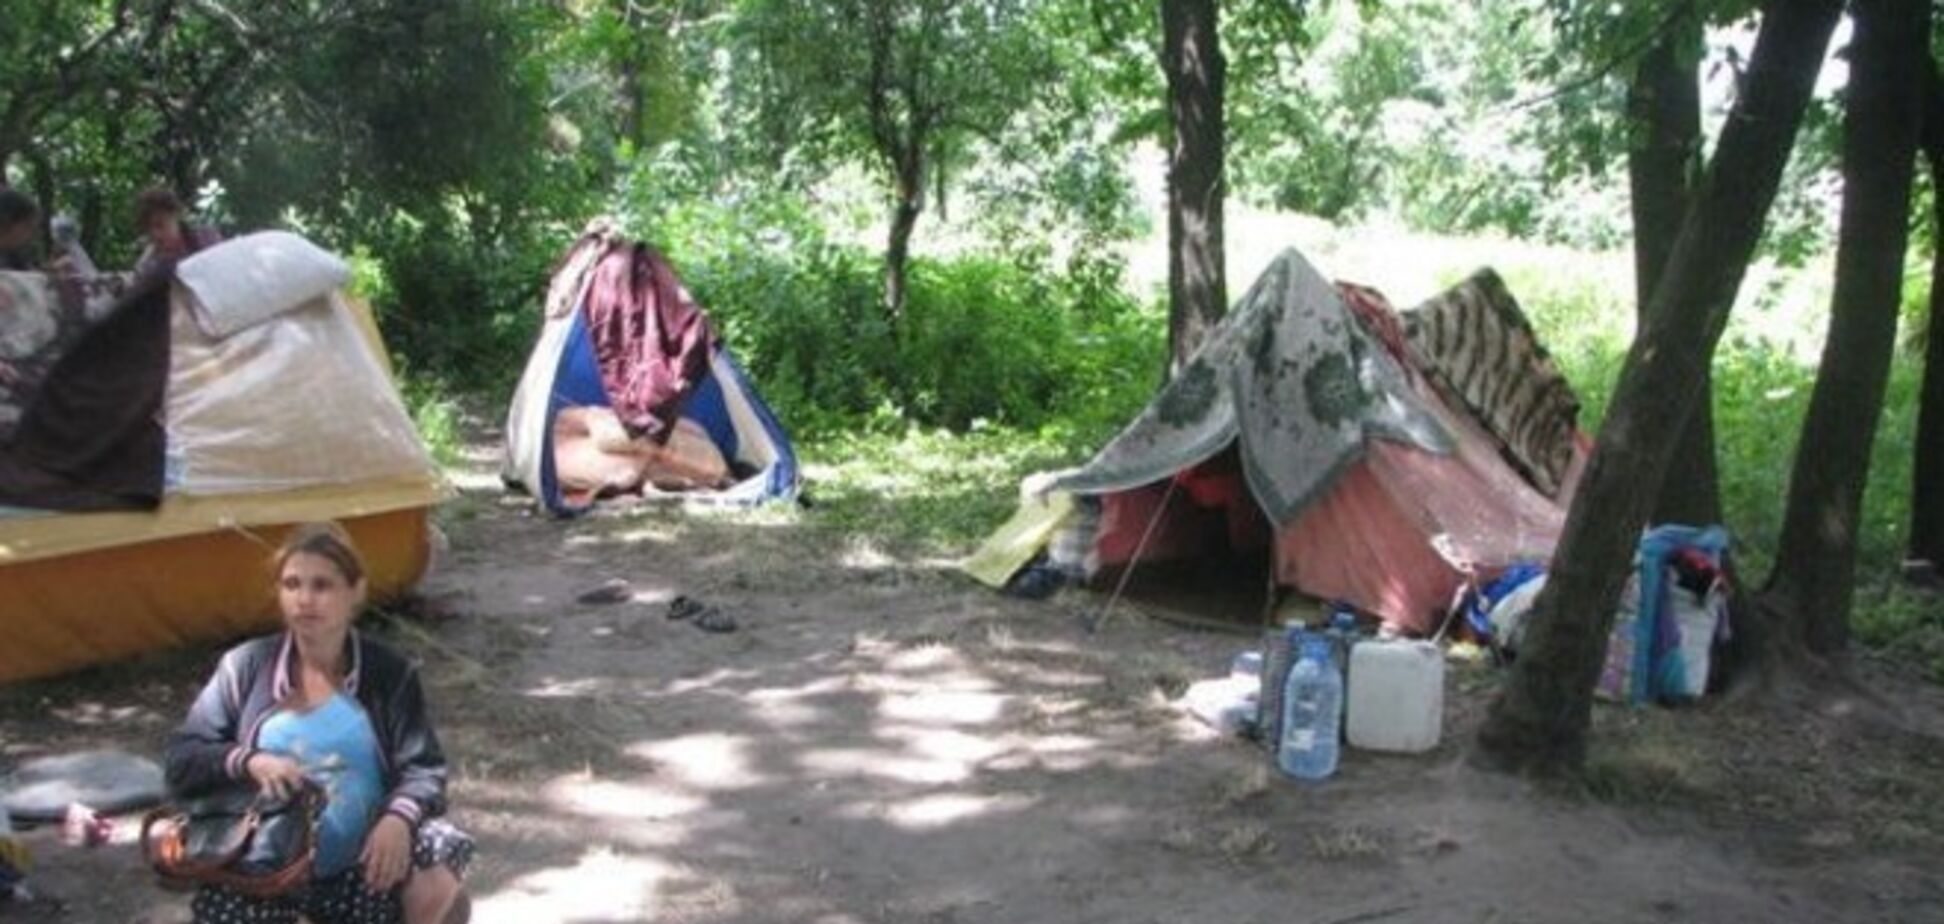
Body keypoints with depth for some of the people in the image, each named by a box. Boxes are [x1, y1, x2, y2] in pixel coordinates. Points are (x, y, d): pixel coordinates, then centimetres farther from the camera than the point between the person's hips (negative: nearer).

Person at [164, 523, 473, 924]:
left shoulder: (390, 673, 0)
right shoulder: (245, 667, 1)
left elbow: (423, 767, -5)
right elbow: (178, 760, 1)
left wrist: (399, 817, -28)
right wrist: (247, 761, -20)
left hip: (360, 867, -1)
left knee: (438, 891, -27)